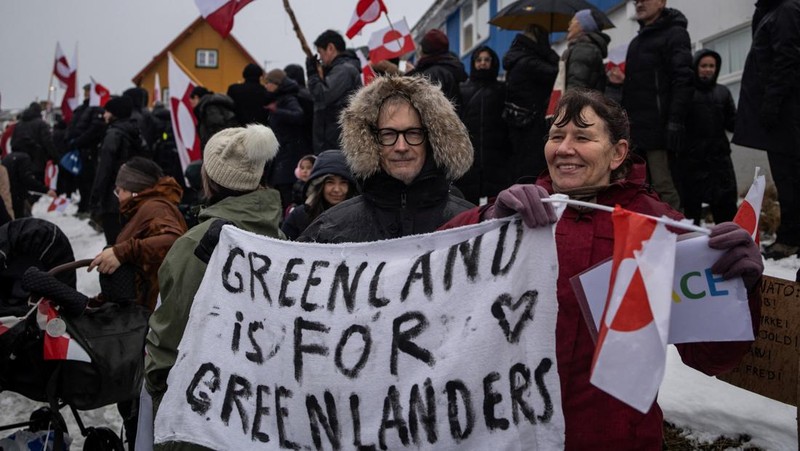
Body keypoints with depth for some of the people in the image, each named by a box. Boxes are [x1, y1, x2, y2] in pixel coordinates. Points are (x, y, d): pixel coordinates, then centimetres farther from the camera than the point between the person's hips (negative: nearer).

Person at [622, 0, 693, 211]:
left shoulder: (674, 34, 0)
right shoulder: (637, 41, 25)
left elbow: (683, 80, -12)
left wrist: (675, 121, -21)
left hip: (659, 128, -8)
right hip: (636, 128, 8)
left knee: (663, 187, -11)